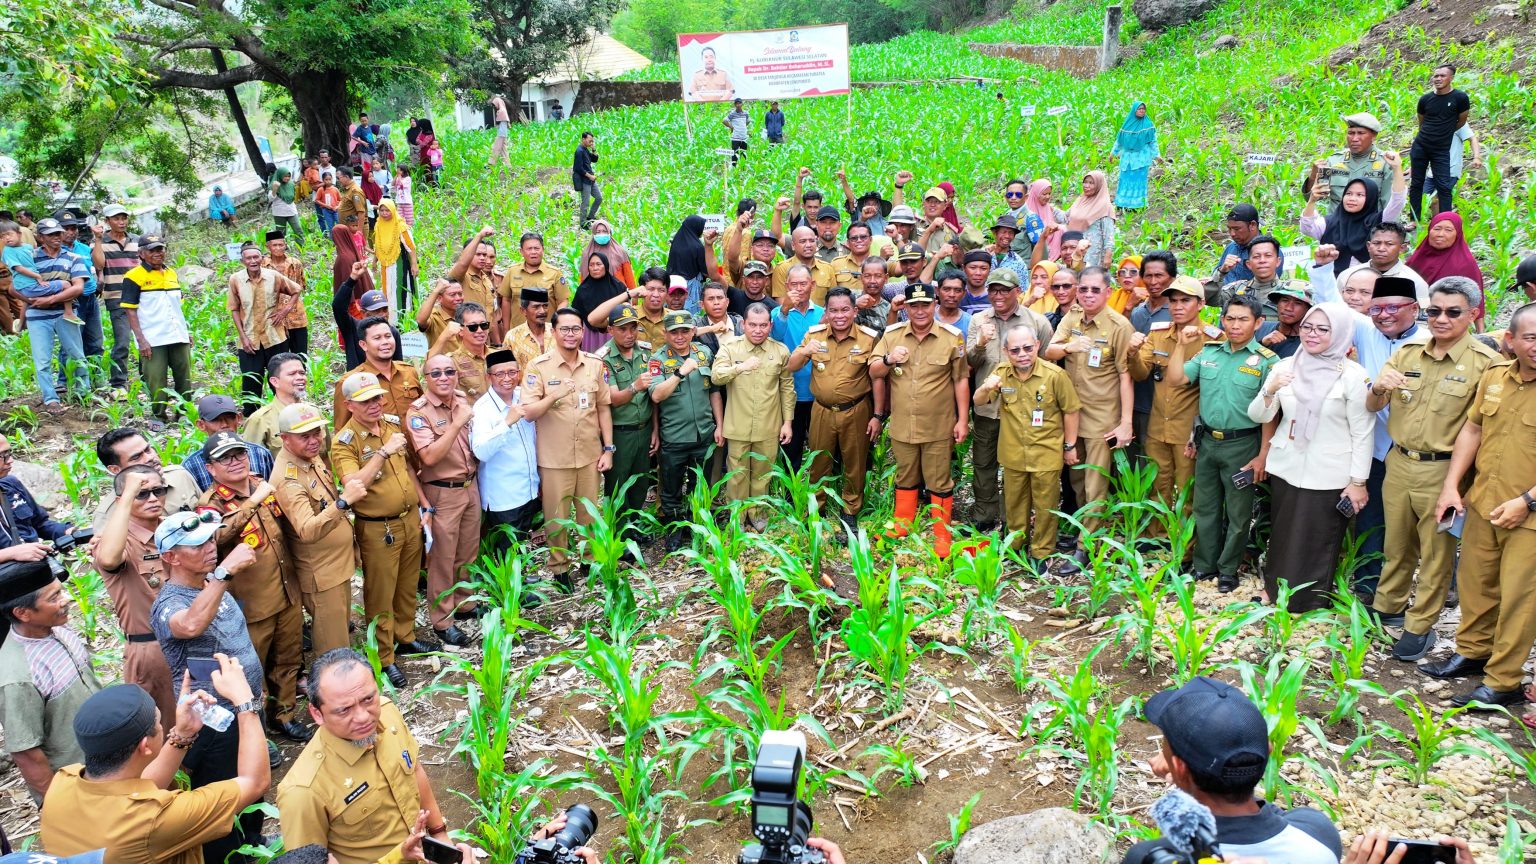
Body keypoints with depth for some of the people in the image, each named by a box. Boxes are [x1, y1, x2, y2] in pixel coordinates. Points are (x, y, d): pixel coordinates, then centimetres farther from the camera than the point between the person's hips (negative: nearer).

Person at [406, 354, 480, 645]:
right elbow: (429, 456, -26)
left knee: (468, 551, 17)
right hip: (442, 493, -6)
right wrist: (457, 423, -28)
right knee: (443, 558, 3)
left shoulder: (463, 401, 4)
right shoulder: (418, 411, -15)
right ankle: (442, 620, 15)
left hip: (471, 487, 6)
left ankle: (462, 602, 35)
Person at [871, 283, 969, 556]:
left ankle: (942, 535, 18)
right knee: (905, 478, 19)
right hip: (902, 425, 3)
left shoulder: (952, 337, -6)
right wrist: (888, 359, -19)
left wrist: (963, 420, -4)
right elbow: (873, 373, 4)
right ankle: (902, 525, 35)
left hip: (938, 427, -3)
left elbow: (961, 380, -3)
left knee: (939, 483, 7)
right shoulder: (891, 334, 1)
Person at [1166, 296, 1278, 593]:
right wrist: (1182, 344, -5)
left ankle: (1228, 569, 22)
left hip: (1242, 445, -4)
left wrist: (1262, 455, -13)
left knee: (1238, 513, 7)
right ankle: (1204, 564, 27)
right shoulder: (1208, 353, 5)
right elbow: (1176, 379, 3)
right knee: (1205, 507, 14)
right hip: (1207, 442, 4)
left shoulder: (1267, 361, -9)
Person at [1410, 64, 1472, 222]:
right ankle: (1415, 220, 15)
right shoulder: (1425, 99, 2)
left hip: (1441, 150, -3)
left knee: (1444, 187, -6)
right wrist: (1429, 134, 16)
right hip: (1420, 147, 3)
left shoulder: (1460, 97, -7)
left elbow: (1462, 121, 5)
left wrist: (1445, 132, 12)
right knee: (1416, 184, 7)